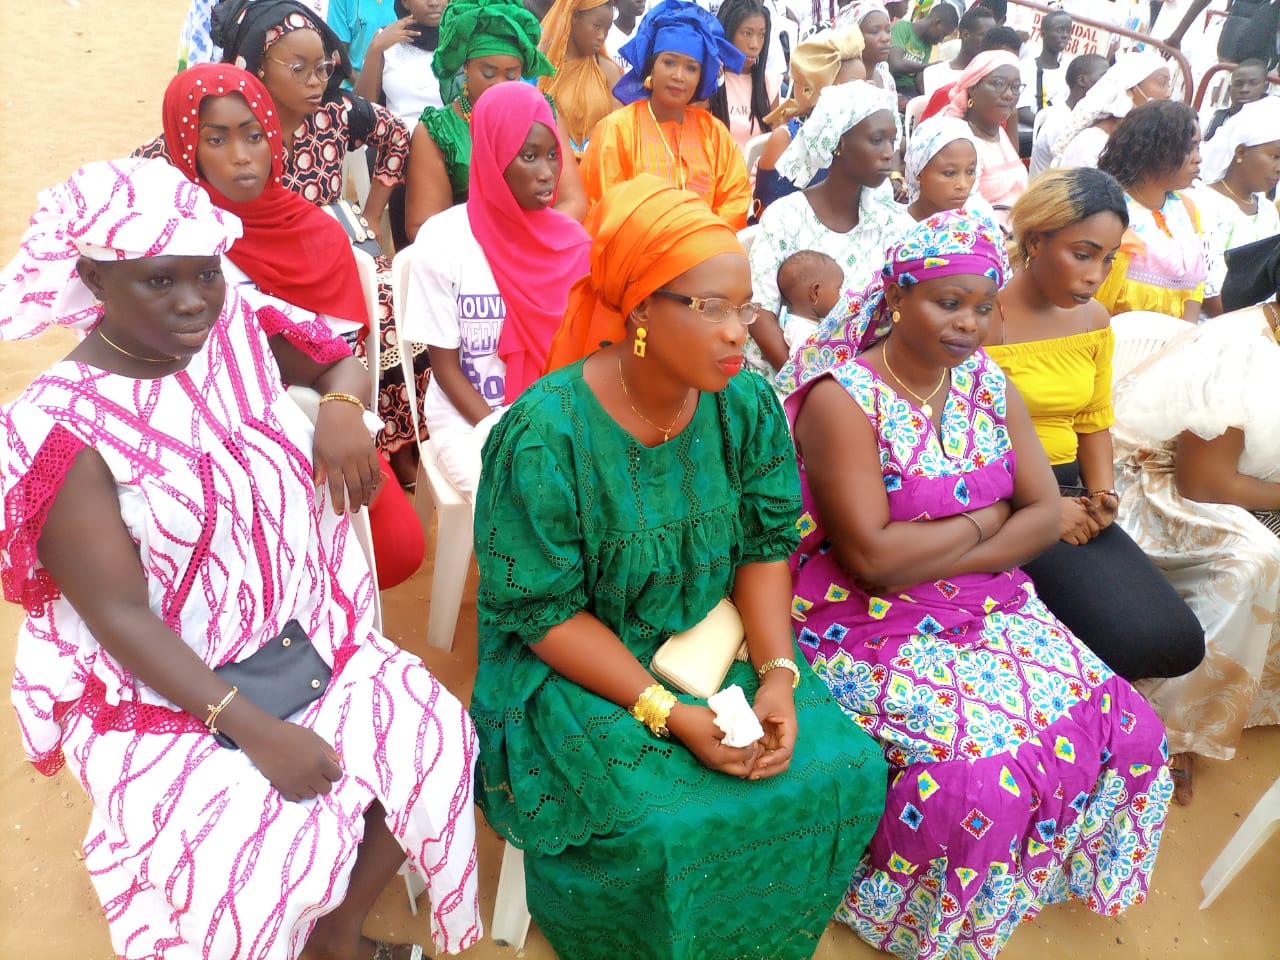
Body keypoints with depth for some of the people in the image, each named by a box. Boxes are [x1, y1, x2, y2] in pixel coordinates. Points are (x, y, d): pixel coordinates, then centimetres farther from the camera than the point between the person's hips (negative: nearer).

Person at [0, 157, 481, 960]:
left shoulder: (238, 330, -4)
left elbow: (342, 360, 11)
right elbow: (118, 614, -17)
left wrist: (343, 408, -15)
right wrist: (253, 728, -22)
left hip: (304, 638, 5)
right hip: (159, 687, -4)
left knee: (433, 740, -11)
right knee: (243, 859, -24)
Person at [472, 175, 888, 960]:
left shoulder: (748, 404, -7)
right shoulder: (545, 436, -23)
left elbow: (766, 547, -1)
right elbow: (545, 614, -18)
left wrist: (778, 674, -16)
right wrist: (667, 713, -23)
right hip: (578, 670, -4)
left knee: (846, 768, -8)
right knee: (669, 826, -23)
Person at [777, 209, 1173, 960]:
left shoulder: (988, 384, 5)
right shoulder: (842, 397, -16)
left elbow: (1046, 515, -1)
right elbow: (873, 556, -23)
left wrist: (926, 558, -15)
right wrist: (985, 520, -10)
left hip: (991, 609, 7)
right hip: (871, 627, -6)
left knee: (1129, 732, -2)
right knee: (977, 770, -23)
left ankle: (1032, 877, 26)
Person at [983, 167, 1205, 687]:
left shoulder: (1095, 320, 10)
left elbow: (1094, 421, 18)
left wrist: (1102, 495, 0)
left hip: (1067, 494, 7)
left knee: (1178, 642, -3)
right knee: (1131, 639, -19)